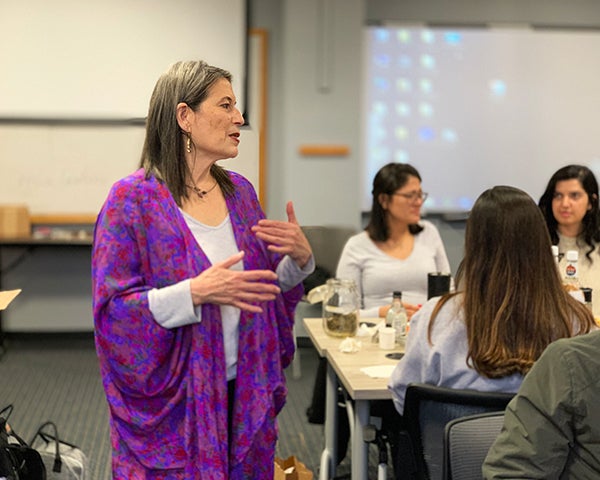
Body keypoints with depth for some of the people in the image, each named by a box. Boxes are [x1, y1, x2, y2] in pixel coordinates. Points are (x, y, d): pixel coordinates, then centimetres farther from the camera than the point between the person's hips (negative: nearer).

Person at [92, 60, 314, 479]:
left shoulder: (240, 192, 7)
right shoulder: (133, 199, -11)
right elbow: (112, 308, -15)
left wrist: (300, 259, -6)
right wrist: (195, 293, -27)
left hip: (244, 394, 6)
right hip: (169, 402, -5)